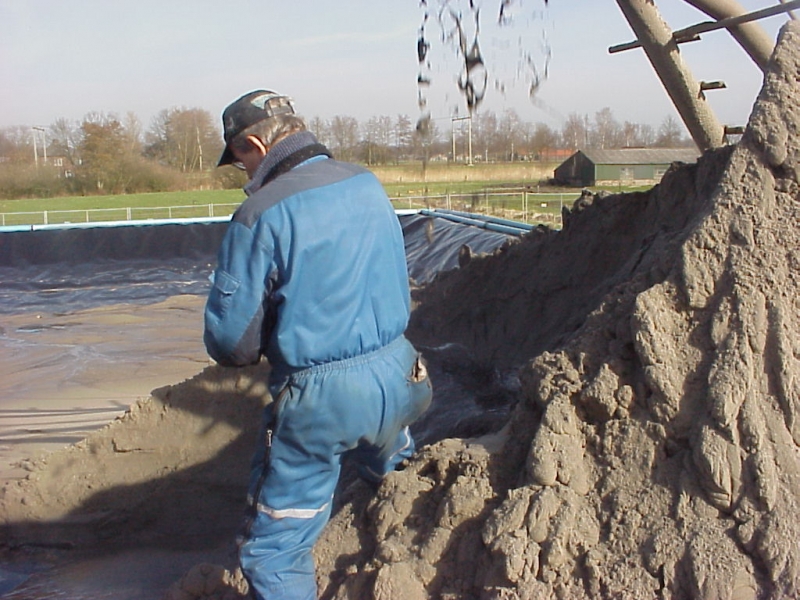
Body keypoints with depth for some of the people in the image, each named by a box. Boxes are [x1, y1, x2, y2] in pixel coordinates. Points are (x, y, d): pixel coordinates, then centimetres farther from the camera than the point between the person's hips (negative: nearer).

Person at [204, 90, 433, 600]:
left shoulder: (260, 215, -16)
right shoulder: (369, 185, 4)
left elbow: (231, 342, -14)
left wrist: (266, 343, 7)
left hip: (319, 400, -6)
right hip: (396, 374, 7)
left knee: (274, 552, 7)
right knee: (392, 472, 39)